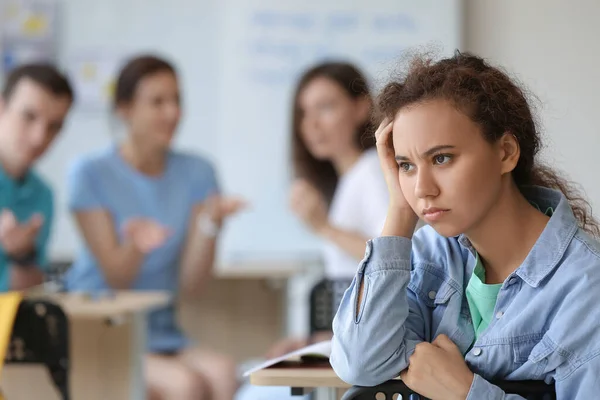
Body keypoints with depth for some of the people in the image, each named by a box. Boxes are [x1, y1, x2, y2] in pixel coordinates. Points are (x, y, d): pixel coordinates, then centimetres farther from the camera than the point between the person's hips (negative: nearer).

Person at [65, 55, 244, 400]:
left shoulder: (197, 173, 6)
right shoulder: (91, 174, -5)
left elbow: (191, 285, -1)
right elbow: (115, 278, -10)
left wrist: (211, 223, -18)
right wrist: (135, 246, -31)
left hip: (160, 330, 4)